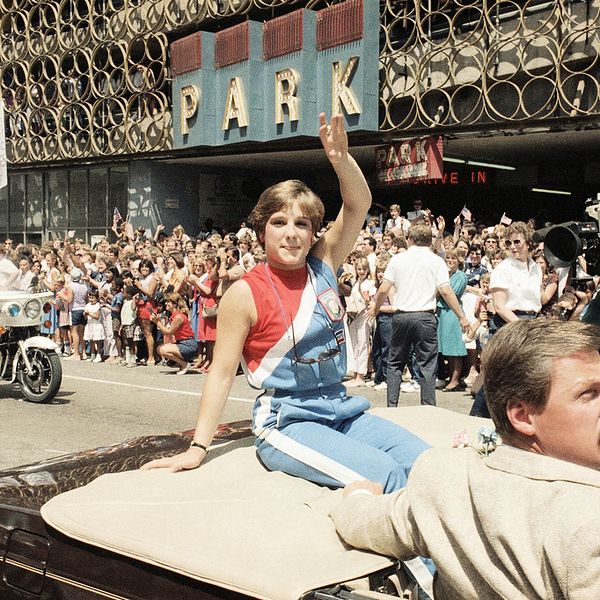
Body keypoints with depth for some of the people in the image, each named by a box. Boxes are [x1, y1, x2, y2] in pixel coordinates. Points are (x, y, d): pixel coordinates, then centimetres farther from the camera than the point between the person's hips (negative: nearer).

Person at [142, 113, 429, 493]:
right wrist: (198, 448, -11)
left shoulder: (323, 266, 6)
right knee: (384, 474, -26)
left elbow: (359, 204, 2)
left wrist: (341, 158, -18)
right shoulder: (245, 293, -9)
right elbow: (222, 372, -7)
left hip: (341, 409, 6)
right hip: (287, 420, -6)